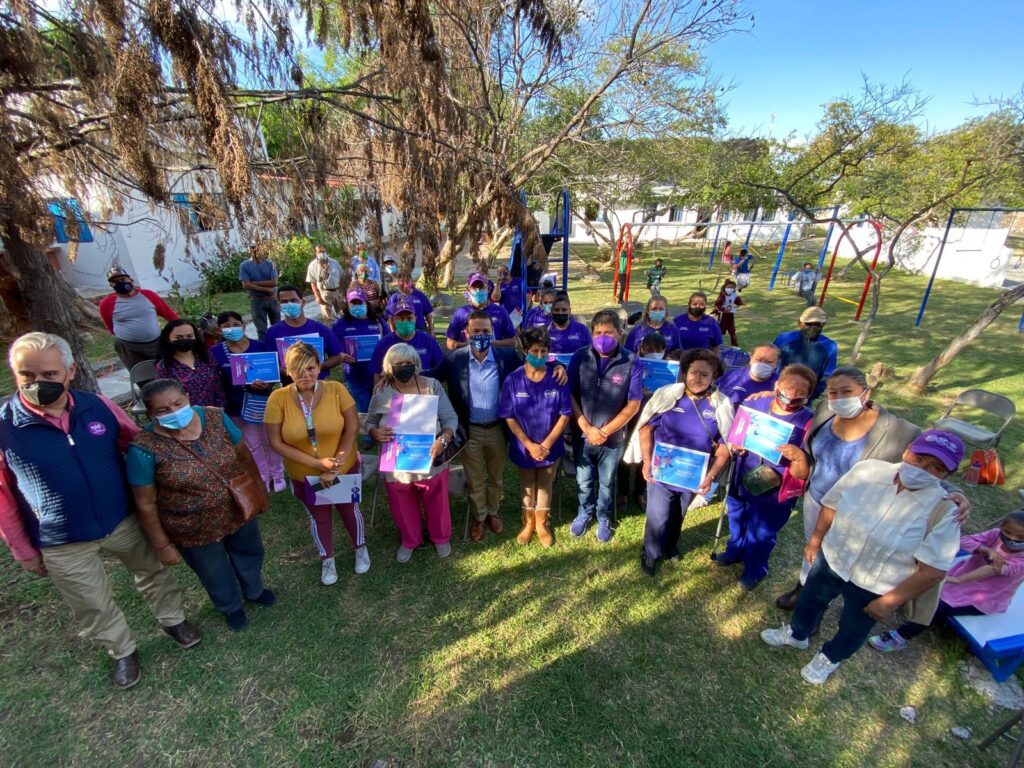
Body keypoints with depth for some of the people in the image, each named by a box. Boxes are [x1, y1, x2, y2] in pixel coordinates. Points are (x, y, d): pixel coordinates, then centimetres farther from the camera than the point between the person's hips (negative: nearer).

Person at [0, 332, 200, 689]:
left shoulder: (97, 405, -13)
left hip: (124, 522, 2)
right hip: (62, 545, -1)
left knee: (153, 572, 22)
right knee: (95, 606, 20)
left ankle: (172, 618, 50)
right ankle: (123, 651, 46)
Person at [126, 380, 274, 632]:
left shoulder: (216, 418, -16)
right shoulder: (144, 448, -24)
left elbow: (243, 454, -2)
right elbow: (145, 504, -15)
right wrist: (162, 545, -9)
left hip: (239, 509, 3)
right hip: (194, 529, -3)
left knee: (249, 553, 28)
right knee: (216, 573, 24)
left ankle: (254, 590, 61)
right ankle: (231, 606, 57)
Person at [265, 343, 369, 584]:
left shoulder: (336, 389, -21)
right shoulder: (278, 398, -20)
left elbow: (352, 428, -14)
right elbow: (277, 443, -15)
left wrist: (336, 464, -20)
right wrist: (317, 463, -23)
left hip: (345, 469, 0)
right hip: (303, 475, 1)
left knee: (349, 509, 23)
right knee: (319, 517, 24)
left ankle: (360, 548, 51)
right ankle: (327, 559, 50)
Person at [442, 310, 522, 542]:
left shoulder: (508, 357, -12)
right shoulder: (454, 360, -12)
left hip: (498, 429, 1)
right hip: (469, 430, 0)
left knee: (495, 477, 23)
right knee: (474, 480, 19)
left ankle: (493, 513, 49)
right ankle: (478, 517, 44)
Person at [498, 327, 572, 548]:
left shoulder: (558, 378, -14)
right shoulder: (513, 380, -15)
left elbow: (565, 415, -10)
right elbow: (509, 417, -11)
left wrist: (546, 444, -14)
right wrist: (530, 445, -15)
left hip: (551, 447, 0)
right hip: (523, 447, 0)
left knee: (545, 486, 19)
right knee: (527, 487, 20)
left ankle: (541, 523, 41)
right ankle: (528, 522, 42)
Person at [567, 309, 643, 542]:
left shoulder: (631, 363, -15)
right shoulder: (579, 357, -11)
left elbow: (633, 405, -11)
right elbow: (570, 396, -7)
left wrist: (605, 431, -14)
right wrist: (587, 428, -14)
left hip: (613, 437, -1)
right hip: (582, 434, 1)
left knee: (606, 482, 21)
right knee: (584, 481, 20)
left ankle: (603, 517, 47)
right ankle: (585, 512, 48)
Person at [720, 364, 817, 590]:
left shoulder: (809, 421, -20)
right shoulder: (753, 403, -10)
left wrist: (799, 456, -37)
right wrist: (734, 444, -16)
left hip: (773, 492, -4)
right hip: (740, 480, 4)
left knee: (761, 534, 18)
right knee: (736, 522, 28)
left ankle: (754, 570, 46)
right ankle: (735, 551, 57)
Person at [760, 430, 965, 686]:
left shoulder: (943, 511, -25)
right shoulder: (867, 470, -17)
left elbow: (933, 571, -20)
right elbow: (832, 505, -2)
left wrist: (889, 602, -16)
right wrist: (816, 540, 5)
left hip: (875, 587, -2)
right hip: (831, 559, 3)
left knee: (852, 630, 23)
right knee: (809, 600, 26)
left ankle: (830, 657, 54)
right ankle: (796, 634, 57)